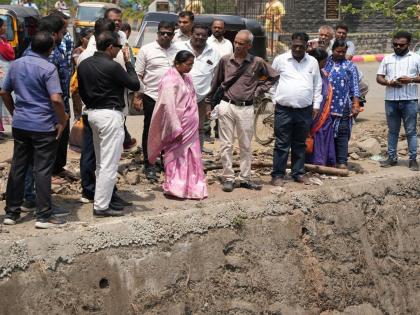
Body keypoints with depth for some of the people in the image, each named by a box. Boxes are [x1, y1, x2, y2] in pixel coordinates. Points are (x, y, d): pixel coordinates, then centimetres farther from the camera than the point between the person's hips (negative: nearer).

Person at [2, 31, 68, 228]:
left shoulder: (16, 64, 7)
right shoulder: (48, 68, -14)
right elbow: (56, 99, -23)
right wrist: (62, 122, -11)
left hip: (20, 124, 6)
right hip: (43, 126, -6)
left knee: (17, 167, 13)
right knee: (43, 171, 0)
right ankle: (43, 216, 4)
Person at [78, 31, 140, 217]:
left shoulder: (83, 65, 7)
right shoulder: (112, 66, -17)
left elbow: (82, 91, 15)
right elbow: (135, 85, -8)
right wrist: (128, 62, 1)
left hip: (92, 113, 9)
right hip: (110, 115, -9)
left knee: (101, 162, 18)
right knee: (109, 164, -4)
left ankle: (102, 197, 25)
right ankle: (101, 206, -2)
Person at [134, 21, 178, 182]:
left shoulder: (177, 51, 9)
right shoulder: (146, 50, -1)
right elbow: (138, 75, -1)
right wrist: (137, 95, -6)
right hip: (152, 96, -3)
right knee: (150, 131, 4)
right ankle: (149, 165, 12)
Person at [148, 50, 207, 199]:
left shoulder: (186, 78, 11)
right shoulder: (170, 80, -16)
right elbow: (168, 106, -20)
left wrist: (194, 124, 17)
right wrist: (176, 129, -21)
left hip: (190, 127, 8)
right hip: (178, 126, -8)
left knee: (191, 157, 11)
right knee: (176, 156, 2)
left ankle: (192, 187, 20)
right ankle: (175, 188, 11)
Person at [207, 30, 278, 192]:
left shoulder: (257, 62, -1)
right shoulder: (225, 60, 1)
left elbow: (273, 77, 12)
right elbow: (216, 82, 10)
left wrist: (259, 90, 4)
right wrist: (209, 101, 11)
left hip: (246, 108, 0)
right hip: (227, 106, 0)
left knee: (245, 145, 8)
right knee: (226, 145, 2)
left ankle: (245, 178, 17)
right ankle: (228, 178, 9)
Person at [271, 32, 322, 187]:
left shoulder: (313, 62, 8)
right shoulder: (280, 60, 0)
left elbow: (317, 85, 14)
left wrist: (316, 104, 9)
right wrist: (273, 98, 2)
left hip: (305, 110, 3)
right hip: (284, 110, -2)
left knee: (300, 144, 12)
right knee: (282, 144, 0)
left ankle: (298, 172, 22)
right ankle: (278, 174, 6)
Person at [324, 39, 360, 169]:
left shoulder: (350, 66, 6)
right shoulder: (326, 62, 10)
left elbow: (355, 87, 3)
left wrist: (356, 104, -6)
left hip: (343, 107, -2)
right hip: (326, 105, 2)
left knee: (342, 133, -4)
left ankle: (342, 161, -2)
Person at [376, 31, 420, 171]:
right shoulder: (387, 58, 10)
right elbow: (379, 78, 8)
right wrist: (389, 83, -10)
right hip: (391, 100, 3)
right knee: (392, 131, 10)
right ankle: (392, 157, 18)